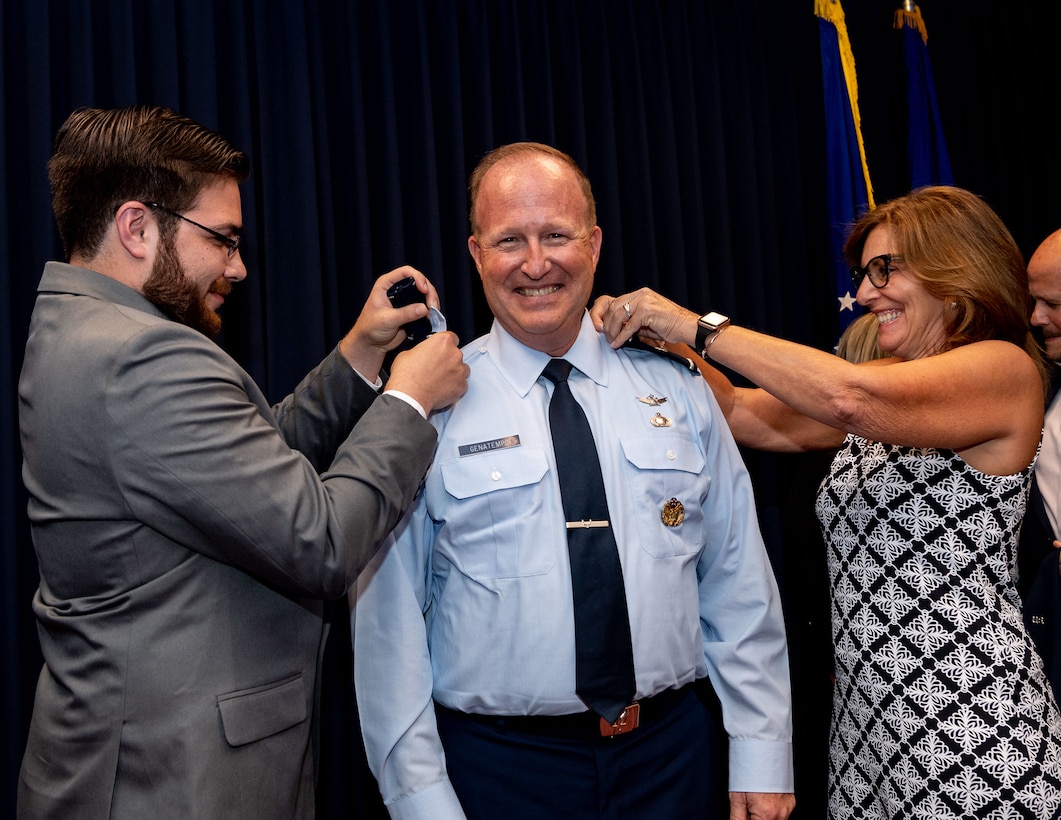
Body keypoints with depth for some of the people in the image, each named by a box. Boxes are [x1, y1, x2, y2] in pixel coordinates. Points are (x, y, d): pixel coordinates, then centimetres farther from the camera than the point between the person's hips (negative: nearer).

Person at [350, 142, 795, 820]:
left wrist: (762, 758, 1)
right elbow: (391, 620, -7)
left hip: (672, 753, 3)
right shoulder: (432, 407, -7)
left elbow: (739, 586, 3)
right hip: (499, 764, -2)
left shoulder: (677, 389, 2)